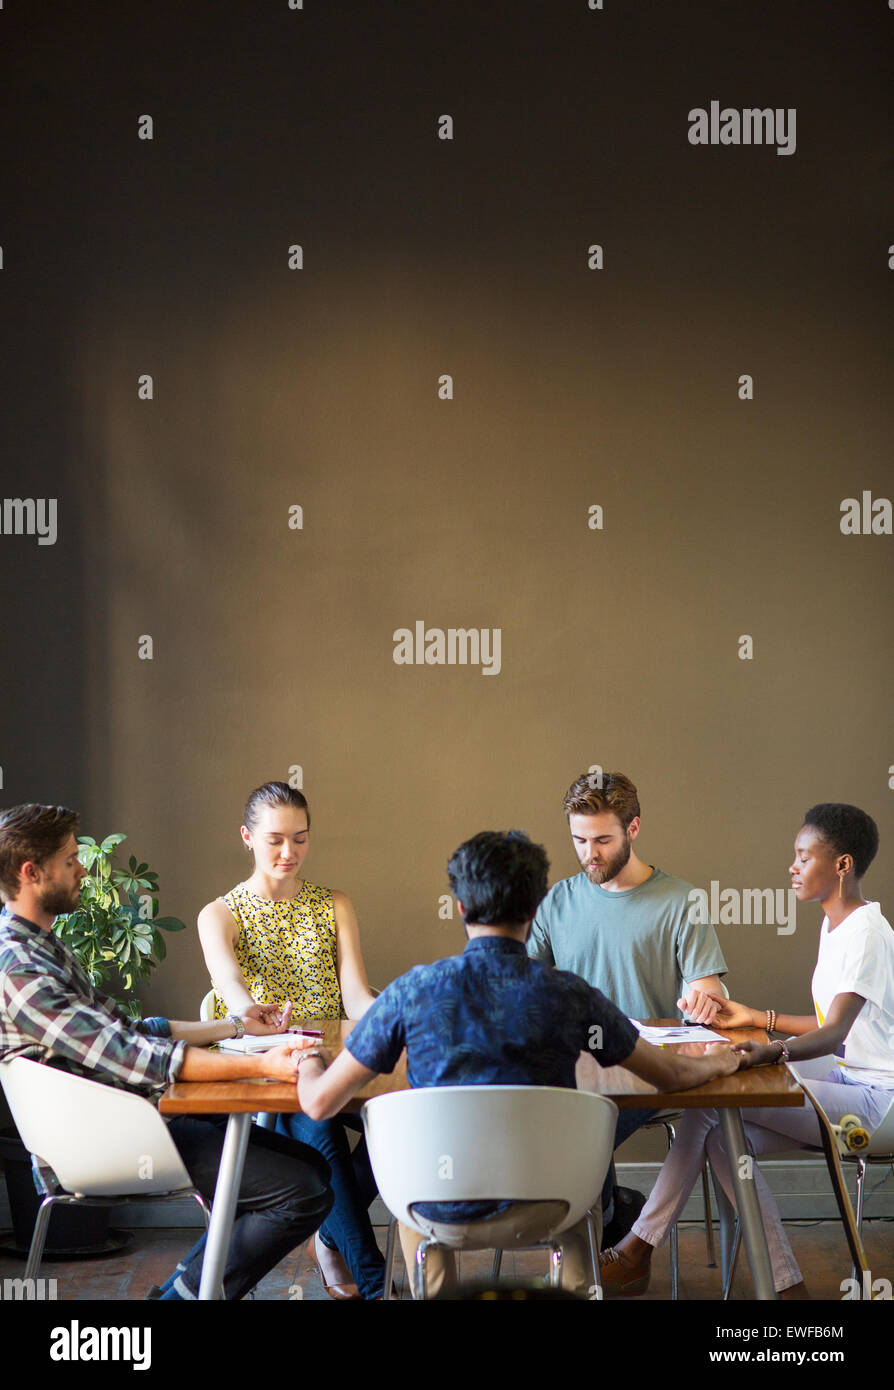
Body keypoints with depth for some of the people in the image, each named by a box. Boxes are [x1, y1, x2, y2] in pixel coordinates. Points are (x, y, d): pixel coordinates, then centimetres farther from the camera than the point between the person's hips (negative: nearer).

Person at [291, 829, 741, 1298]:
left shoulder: (413, 990, -14)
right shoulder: (569, 995, -12)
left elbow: (319, 1101, -8)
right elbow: (673, 1074, 2)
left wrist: (310, 1062, 16)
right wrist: (716, 1061, 25)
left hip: (444, 1209, 0)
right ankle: (577, 1285, 46)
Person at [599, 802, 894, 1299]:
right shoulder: (836, 927, 15)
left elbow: (834, 1035, -30)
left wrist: (772, 1051, -48)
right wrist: (757, 1019, 19)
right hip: (846, 1083, 9)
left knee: (711, 1104, -20)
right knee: (722, 1131, -11)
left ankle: (639, 1253, -11)